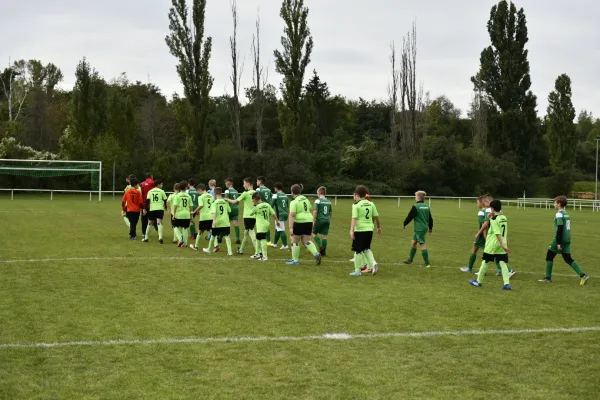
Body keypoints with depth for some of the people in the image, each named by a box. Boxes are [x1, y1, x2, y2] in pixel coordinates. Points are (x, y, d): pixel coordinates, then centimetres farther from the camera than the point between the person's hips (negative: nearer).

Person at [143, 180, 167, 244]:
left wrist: (146, 209, 2)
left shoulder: (150, 191, 10)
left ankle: (146, 238, 22)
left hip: (152, 209, 3)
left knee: (150, 223, 15)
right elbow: (165, 200, 7)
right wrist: (165, 207, 23)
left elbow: (147, 201, 2)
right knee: (159, 223, -10)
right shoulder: (161, 191, 3)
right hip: (160, 209, -3)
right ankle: (160, 238, -24)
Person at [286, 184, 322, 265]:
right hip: (309, 221, 7)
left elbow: (292, 215, -17)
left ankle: (295, 260, 11)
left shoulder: (294, 202, -11)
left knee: (295, 241, 6)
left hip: (299, 222, -7)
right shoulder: (305, 199, 14)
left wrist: (291, 228, -20)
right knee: (306, 241, 11)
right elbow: (310, 210, 23)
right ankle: (316, 254, -9)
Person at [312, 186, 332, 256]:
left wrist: (314, 221, -9)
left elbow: (315, 211, -13)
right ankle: (323, 252, 7)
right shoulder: (328, 201, 10)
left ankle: (320, 246, -9)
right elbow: (331, 212, 17)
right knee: (324, 236, 7)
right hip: (327, 220, 5)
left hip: (320, 220, -5)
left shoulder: (318, 201, -8)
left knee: (314, 233, 10)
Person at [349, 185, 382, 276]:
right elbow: (376, 217, 15)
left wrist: (351, 230, -22)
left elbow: (354, 218, -17)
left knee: (358, 251, 5)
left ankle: (357, 270, 11)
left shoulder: (356, 205, -7)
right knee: (367, 249, 22)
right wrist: (379, 227, 27)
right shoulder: (371, 204, 9)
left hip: (359, 231, -5)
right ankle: (373, 263, 1)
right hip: (369, 230, 6)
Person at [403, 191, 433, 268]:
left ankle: (427, 264, -6)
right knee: (413, 242, 18)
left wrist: (405, 224, 8)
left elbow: (409, 217, -9)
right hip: (425, 228, 8)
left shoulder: (415, 207, -14)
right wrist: (430, 227, 27)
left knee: (423, 245, -6)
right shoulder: (426, 206, 8)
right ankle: (410, 259, 27)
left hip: (419, 229, -8)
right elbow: (430, 218, 15)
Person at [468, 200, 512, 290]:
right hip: (502, 245, 6)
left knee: (485, 262, 9)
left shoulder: (494, 219, -13)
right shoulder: (504, 218, 8)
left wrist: (502, 245, -26)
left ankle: (479, 281, 19)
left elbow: (498, 233, -21)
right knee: (503, 264, 0)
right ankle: (507, 284, -12)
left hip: (492, 245, -5)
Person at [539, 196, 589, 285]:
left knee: (549, 256, 7)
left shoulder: (559, 214, -13)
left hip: (560, 239, -8)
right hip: (567, 239, 8)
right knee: (568, 259, 8)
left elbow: (560, 229, -19)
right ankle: (583, 275, -4)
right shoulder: (566, 213, 15)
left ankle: (548, 277, 10)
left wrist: (558, 243, -20)